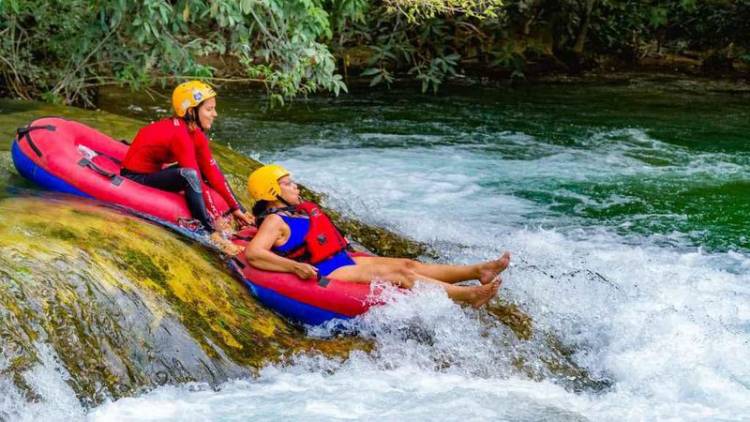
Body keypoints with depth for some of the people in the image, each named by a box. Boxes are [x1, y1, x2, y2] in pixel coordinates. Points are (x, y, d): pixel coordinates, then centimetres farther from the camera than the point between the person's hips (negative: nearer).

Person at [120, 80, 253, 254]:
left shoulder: (196, 134, 2)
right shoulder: (179, 134, -25)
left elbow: (212, 172, 0)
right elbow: (195, 178, -28)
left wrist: (236, 208, -3)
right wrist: (215, 215, -27)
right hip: (136, 179, -10)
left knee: (205, 170, 3)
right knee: (189, 175, -32)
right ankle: (212, 234, -28)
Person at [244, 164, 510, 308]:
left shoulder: (299, 210, 19)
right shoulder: (275, 221, -11)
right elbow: (252, 254, -26)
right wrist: (294, 267, -34)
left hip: (344, 263, 10)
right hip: (326, 275, -10)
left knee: (409, 265, -2)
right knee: (400, 274, -21)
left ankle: (478, 271, -9)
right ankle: (468, 295, -29)